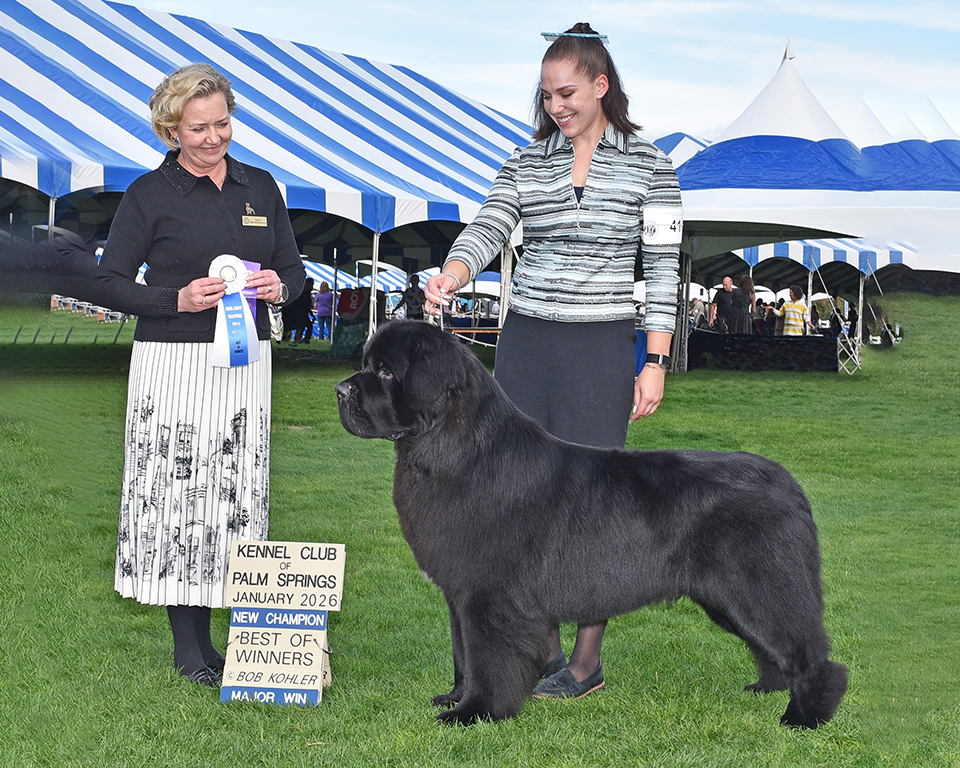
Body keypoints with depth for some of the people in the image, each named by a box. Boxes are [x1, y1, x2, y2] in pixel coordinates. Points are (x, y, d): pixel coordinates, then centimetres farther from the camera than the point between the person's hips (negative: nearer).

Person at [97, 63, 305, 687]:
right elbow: (112, 282, -1)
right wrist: (177, 299, -16)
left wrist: (279, 286, -5)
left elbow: (294, 267, 18)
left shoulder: (260, 187, 12)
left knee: (240, 494, 2)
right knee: (178, 495, -4)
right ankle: (190, 645, 3)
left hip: (245, 362, 4)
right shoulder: (150, 194, 0)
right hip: (173, 362, -4)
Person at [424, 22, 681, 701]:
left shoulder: (649, 165, 0)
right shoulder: (528, 161, 9)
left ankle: (588, 660, 6)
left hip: (601, 345, -4)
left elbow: (664, 267, -1)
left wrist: (656, 363, -6)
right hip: (525, 339, 4)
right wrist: (451, 276, -26)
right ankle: (544, 650, 16)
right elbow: (489, 227, -5)